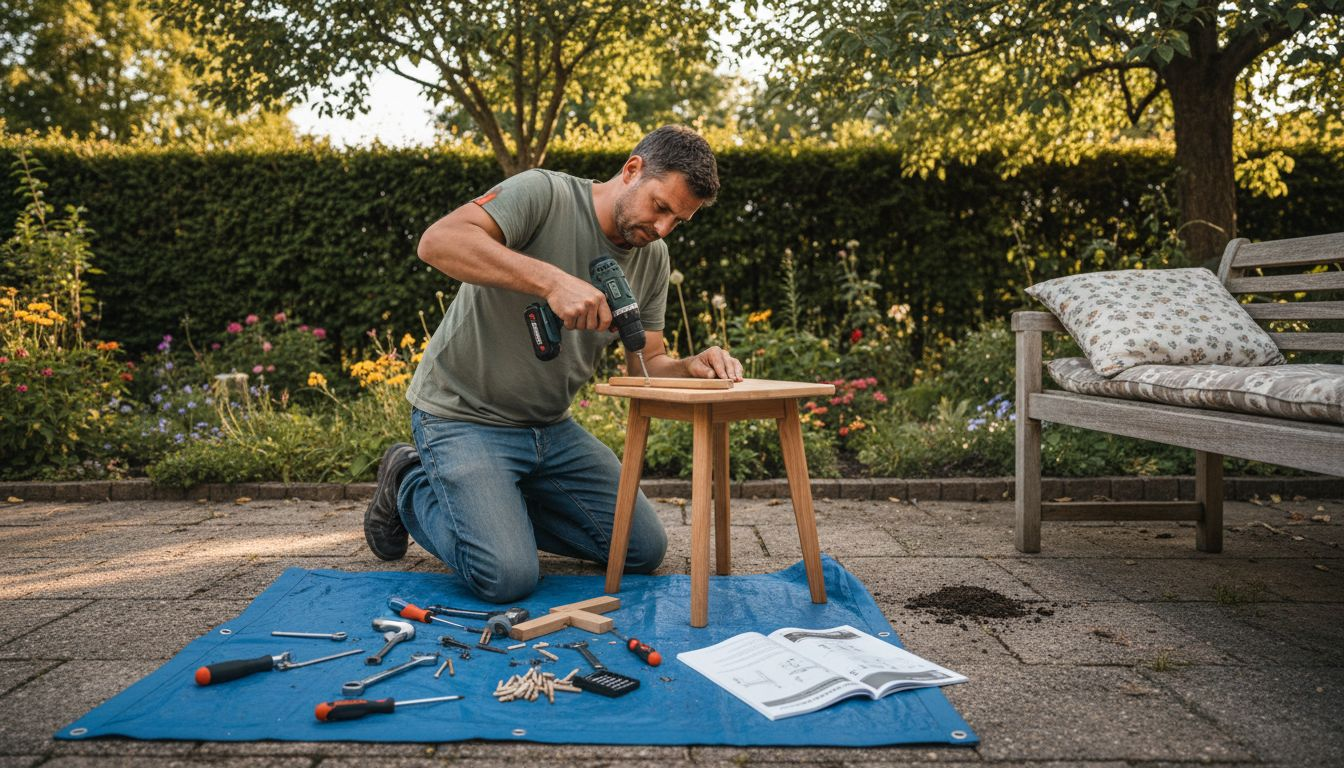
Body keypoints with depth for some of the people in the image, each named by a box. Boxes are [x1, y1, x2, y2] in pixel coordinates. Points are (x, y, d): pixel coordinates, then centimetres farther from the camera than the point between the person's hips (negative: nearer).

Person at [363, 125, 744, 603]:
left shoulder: (653, 258, 3)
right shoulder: (544, 194, -19)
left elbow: (646, 366, 5)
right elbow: (438, 242, -34)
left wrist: (693, 368, -17)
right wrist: (552, 280, -42)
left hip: (550, 427, 7)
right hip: (463, 416, -7)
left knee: (645, 550, 5)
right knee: (507, 578, -21)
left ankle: (496, 504, 18)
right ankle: (411, 488, 8)